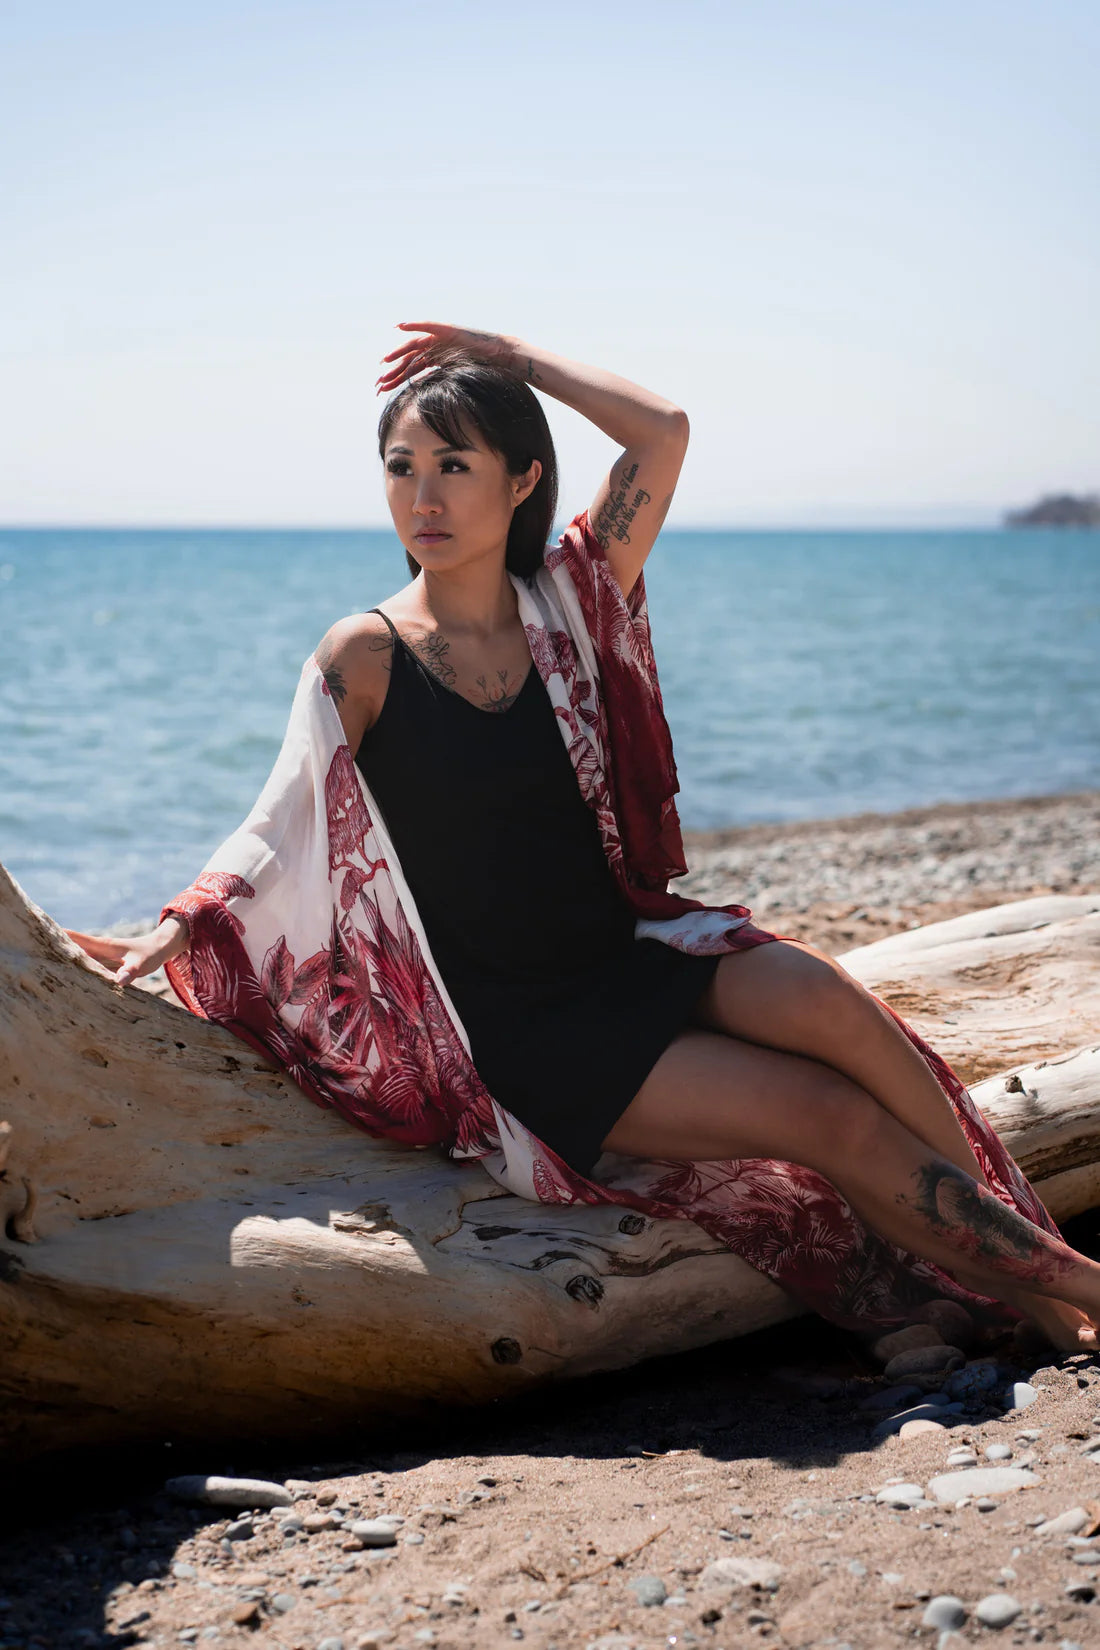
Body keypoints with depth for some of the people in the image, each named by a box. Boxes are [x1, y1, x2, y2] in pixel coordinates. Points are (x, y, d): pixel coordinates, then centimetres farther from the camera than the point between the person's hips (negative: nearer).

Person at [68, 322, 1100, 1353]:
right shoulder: (364, 658, -5)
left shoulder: (563, 605, 5)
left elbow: (664, 434, -2)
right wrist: (172, 930, -29)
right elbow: (281, 825, -13)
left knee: (825, 1003, -26)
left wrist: (508, 355, 4)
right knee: (832, 1116, -18)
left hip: (631, 952, 4)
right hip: (522, 1028, -4)